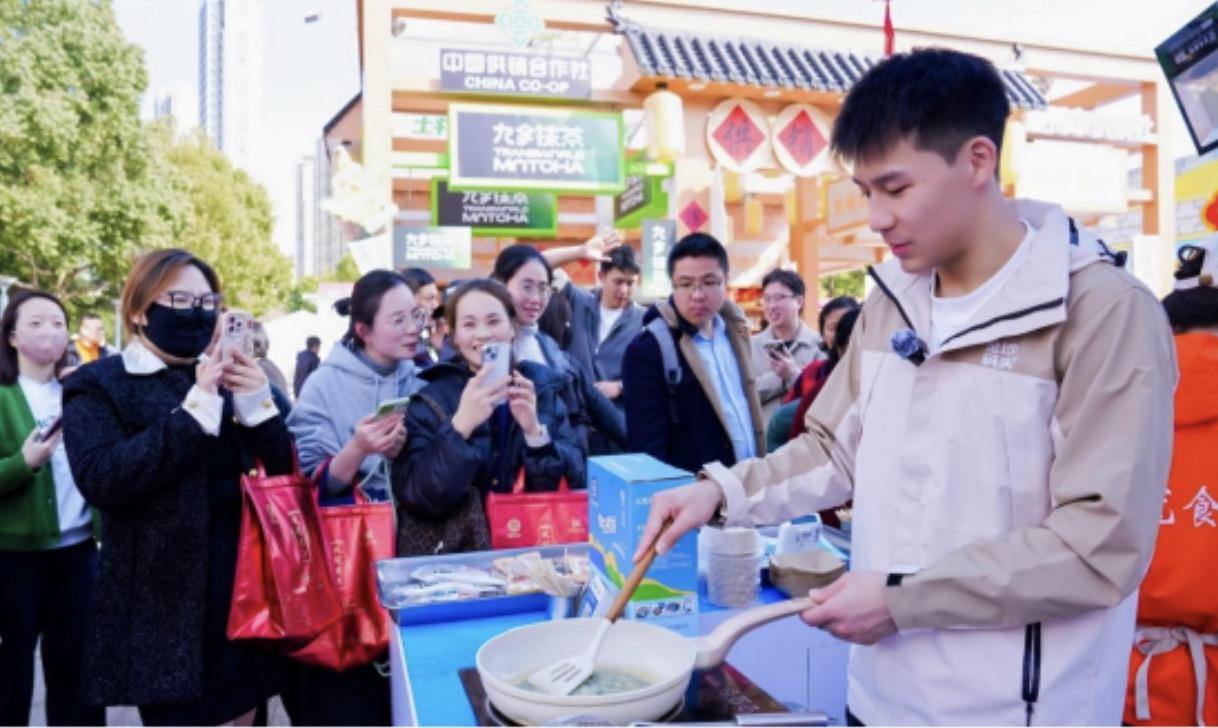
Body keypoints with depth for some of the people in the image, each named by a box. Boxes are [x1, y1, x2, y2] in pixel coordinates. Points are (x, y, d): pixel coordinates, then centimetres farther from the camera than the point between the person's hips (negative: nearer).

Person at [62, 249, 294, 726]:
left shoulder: (230, 378, 10)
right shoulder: (99, 385, -2)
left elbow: (284, 476, 3)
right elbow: (100, 481, -20)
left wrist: (259, 404, -14)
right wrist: (195, 410, -24)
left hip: (243, 589, 5)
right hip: (164, 602, -4)